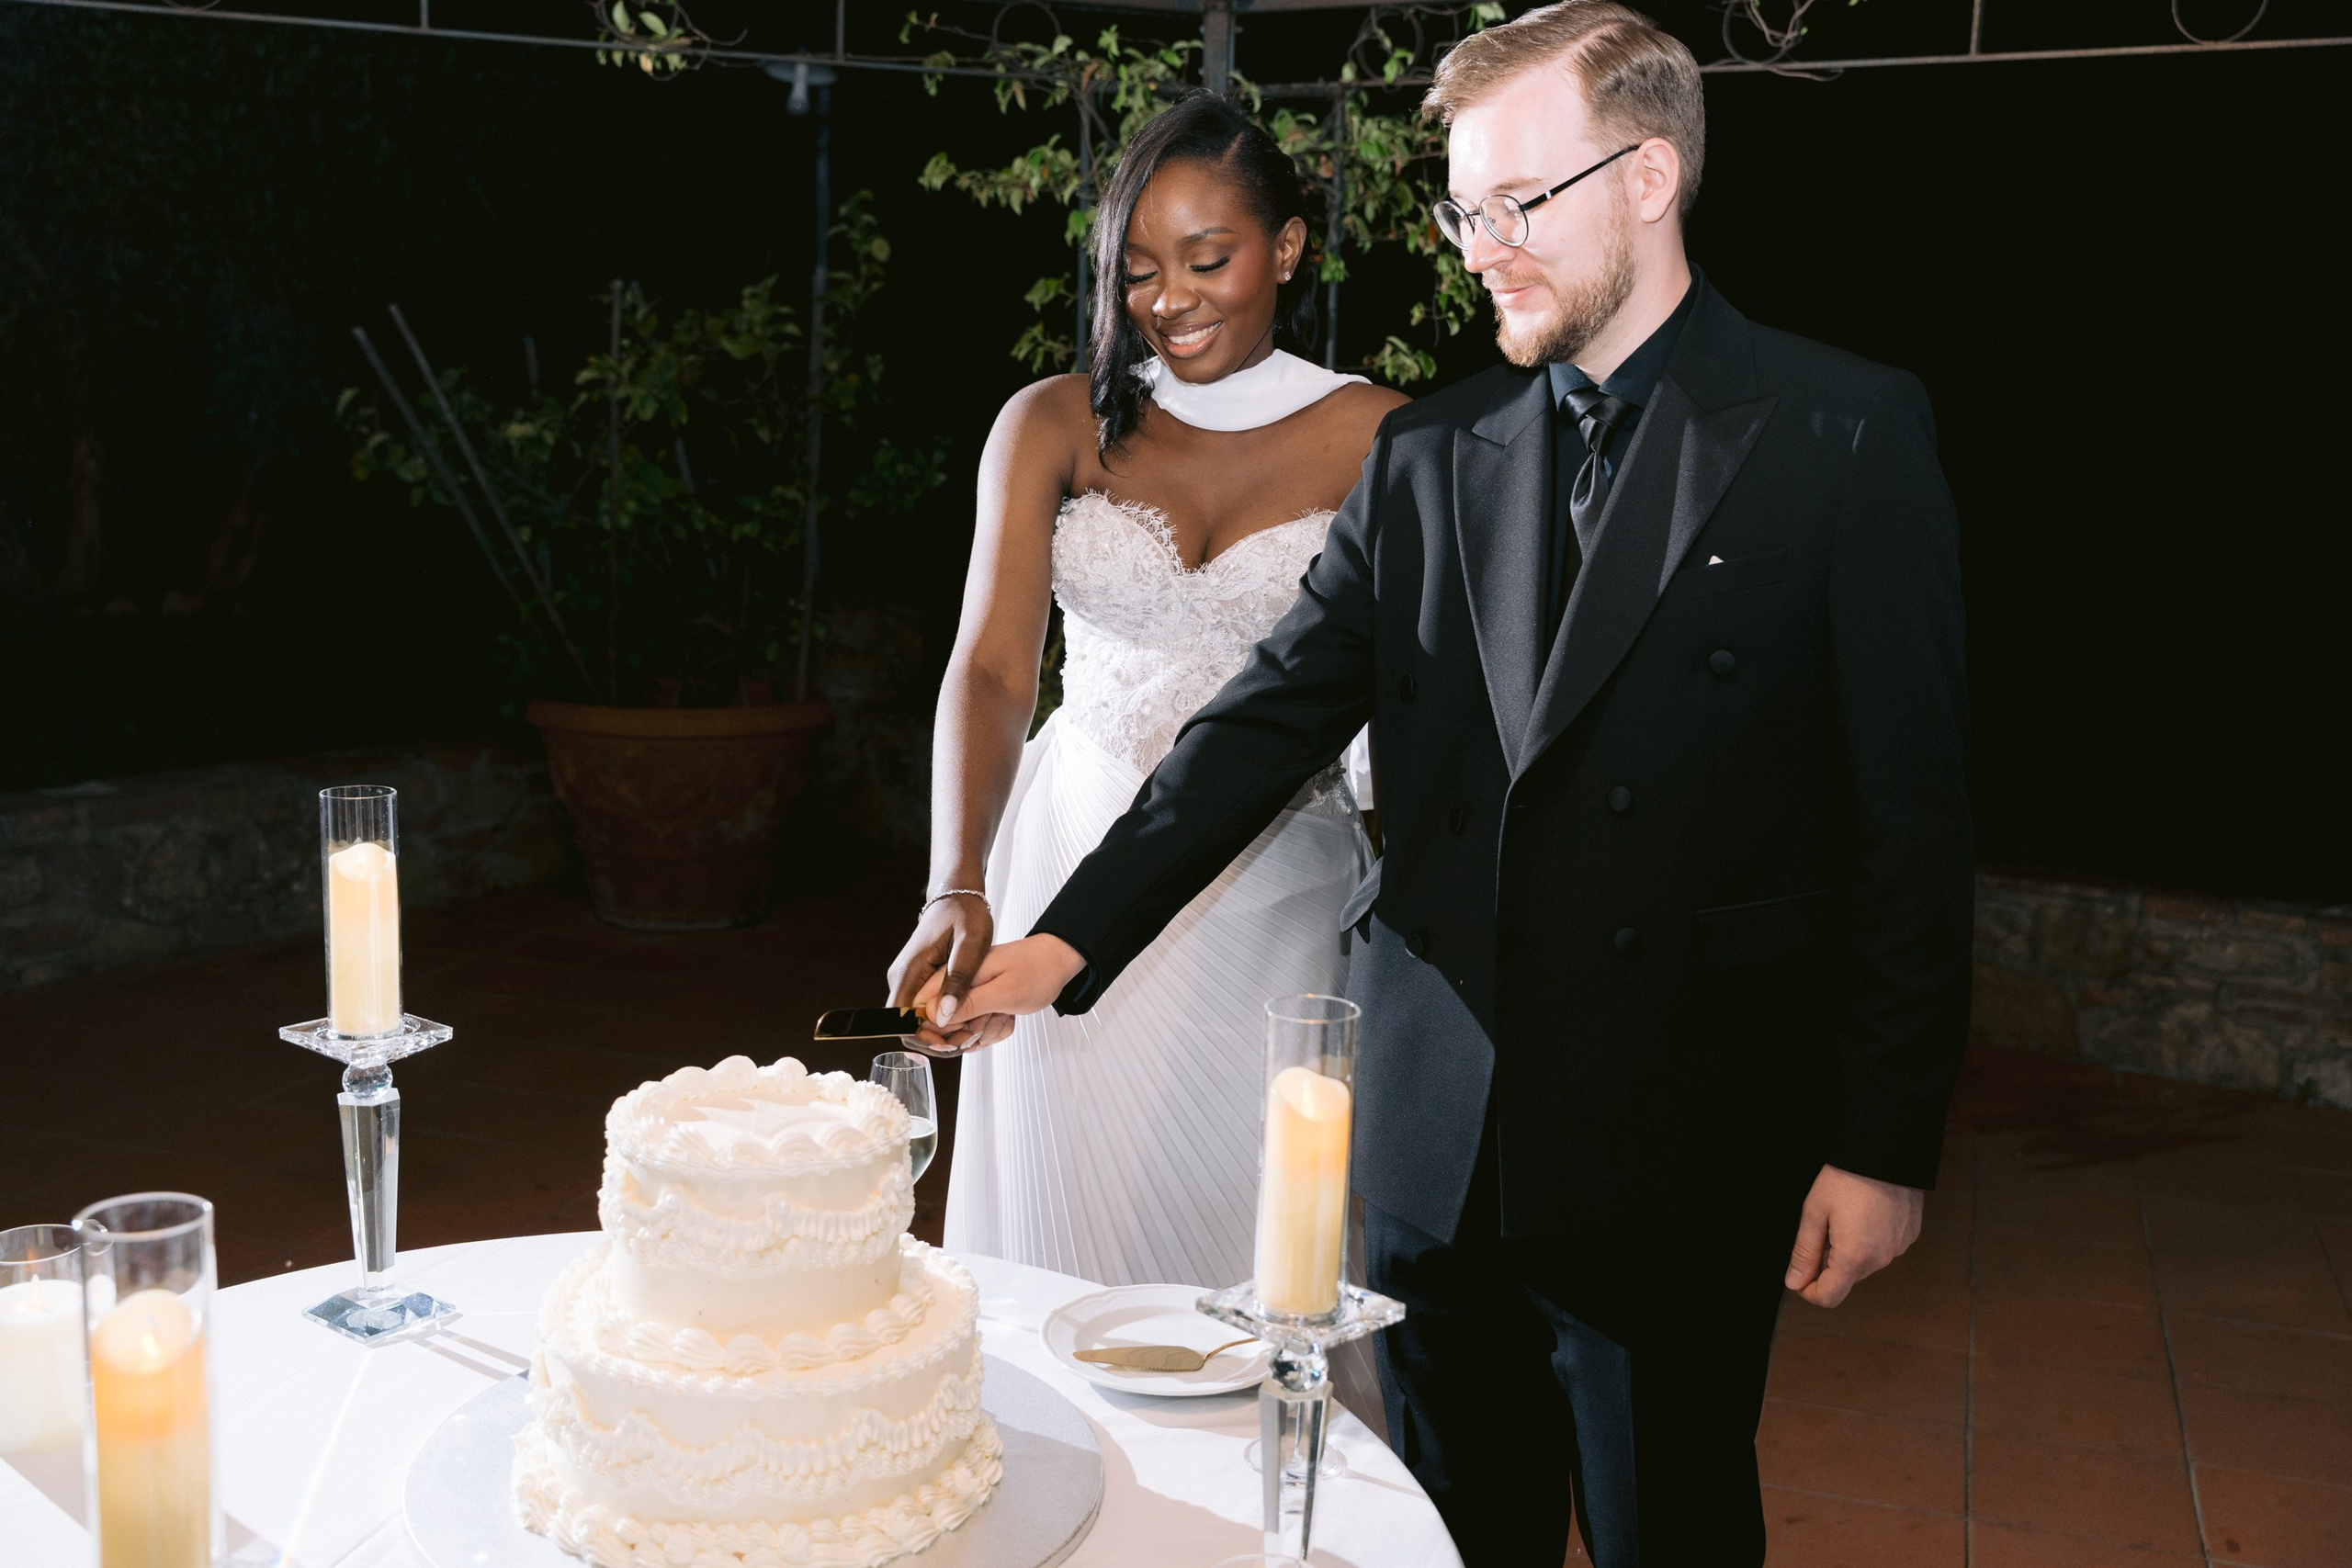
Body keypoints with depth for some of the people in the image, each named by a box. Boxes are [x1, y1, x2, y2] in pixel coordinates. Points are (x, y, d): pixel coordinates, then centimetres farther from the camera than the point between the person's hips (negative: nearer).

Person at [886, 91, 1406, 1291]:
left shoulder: (1373, 439, -2)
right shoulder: (1053, 426, 0)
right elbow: (991, 667, -12)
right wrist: (958, 892, -27)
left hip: (1271, 897, -1)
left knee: (1240, 1227, 5)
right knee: (1063, 1236, 11)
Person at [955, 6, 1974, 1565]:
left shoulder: (1847, 432, -5)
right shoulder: (1428, 454, 8)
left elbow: (1911, 808, -6)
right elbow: (1271, 719, 4)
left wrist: (1885, 1140, -7)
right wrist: (1071, 938, -7)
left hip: (1678, 1144, -4)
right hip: (1434, 1128, 4)